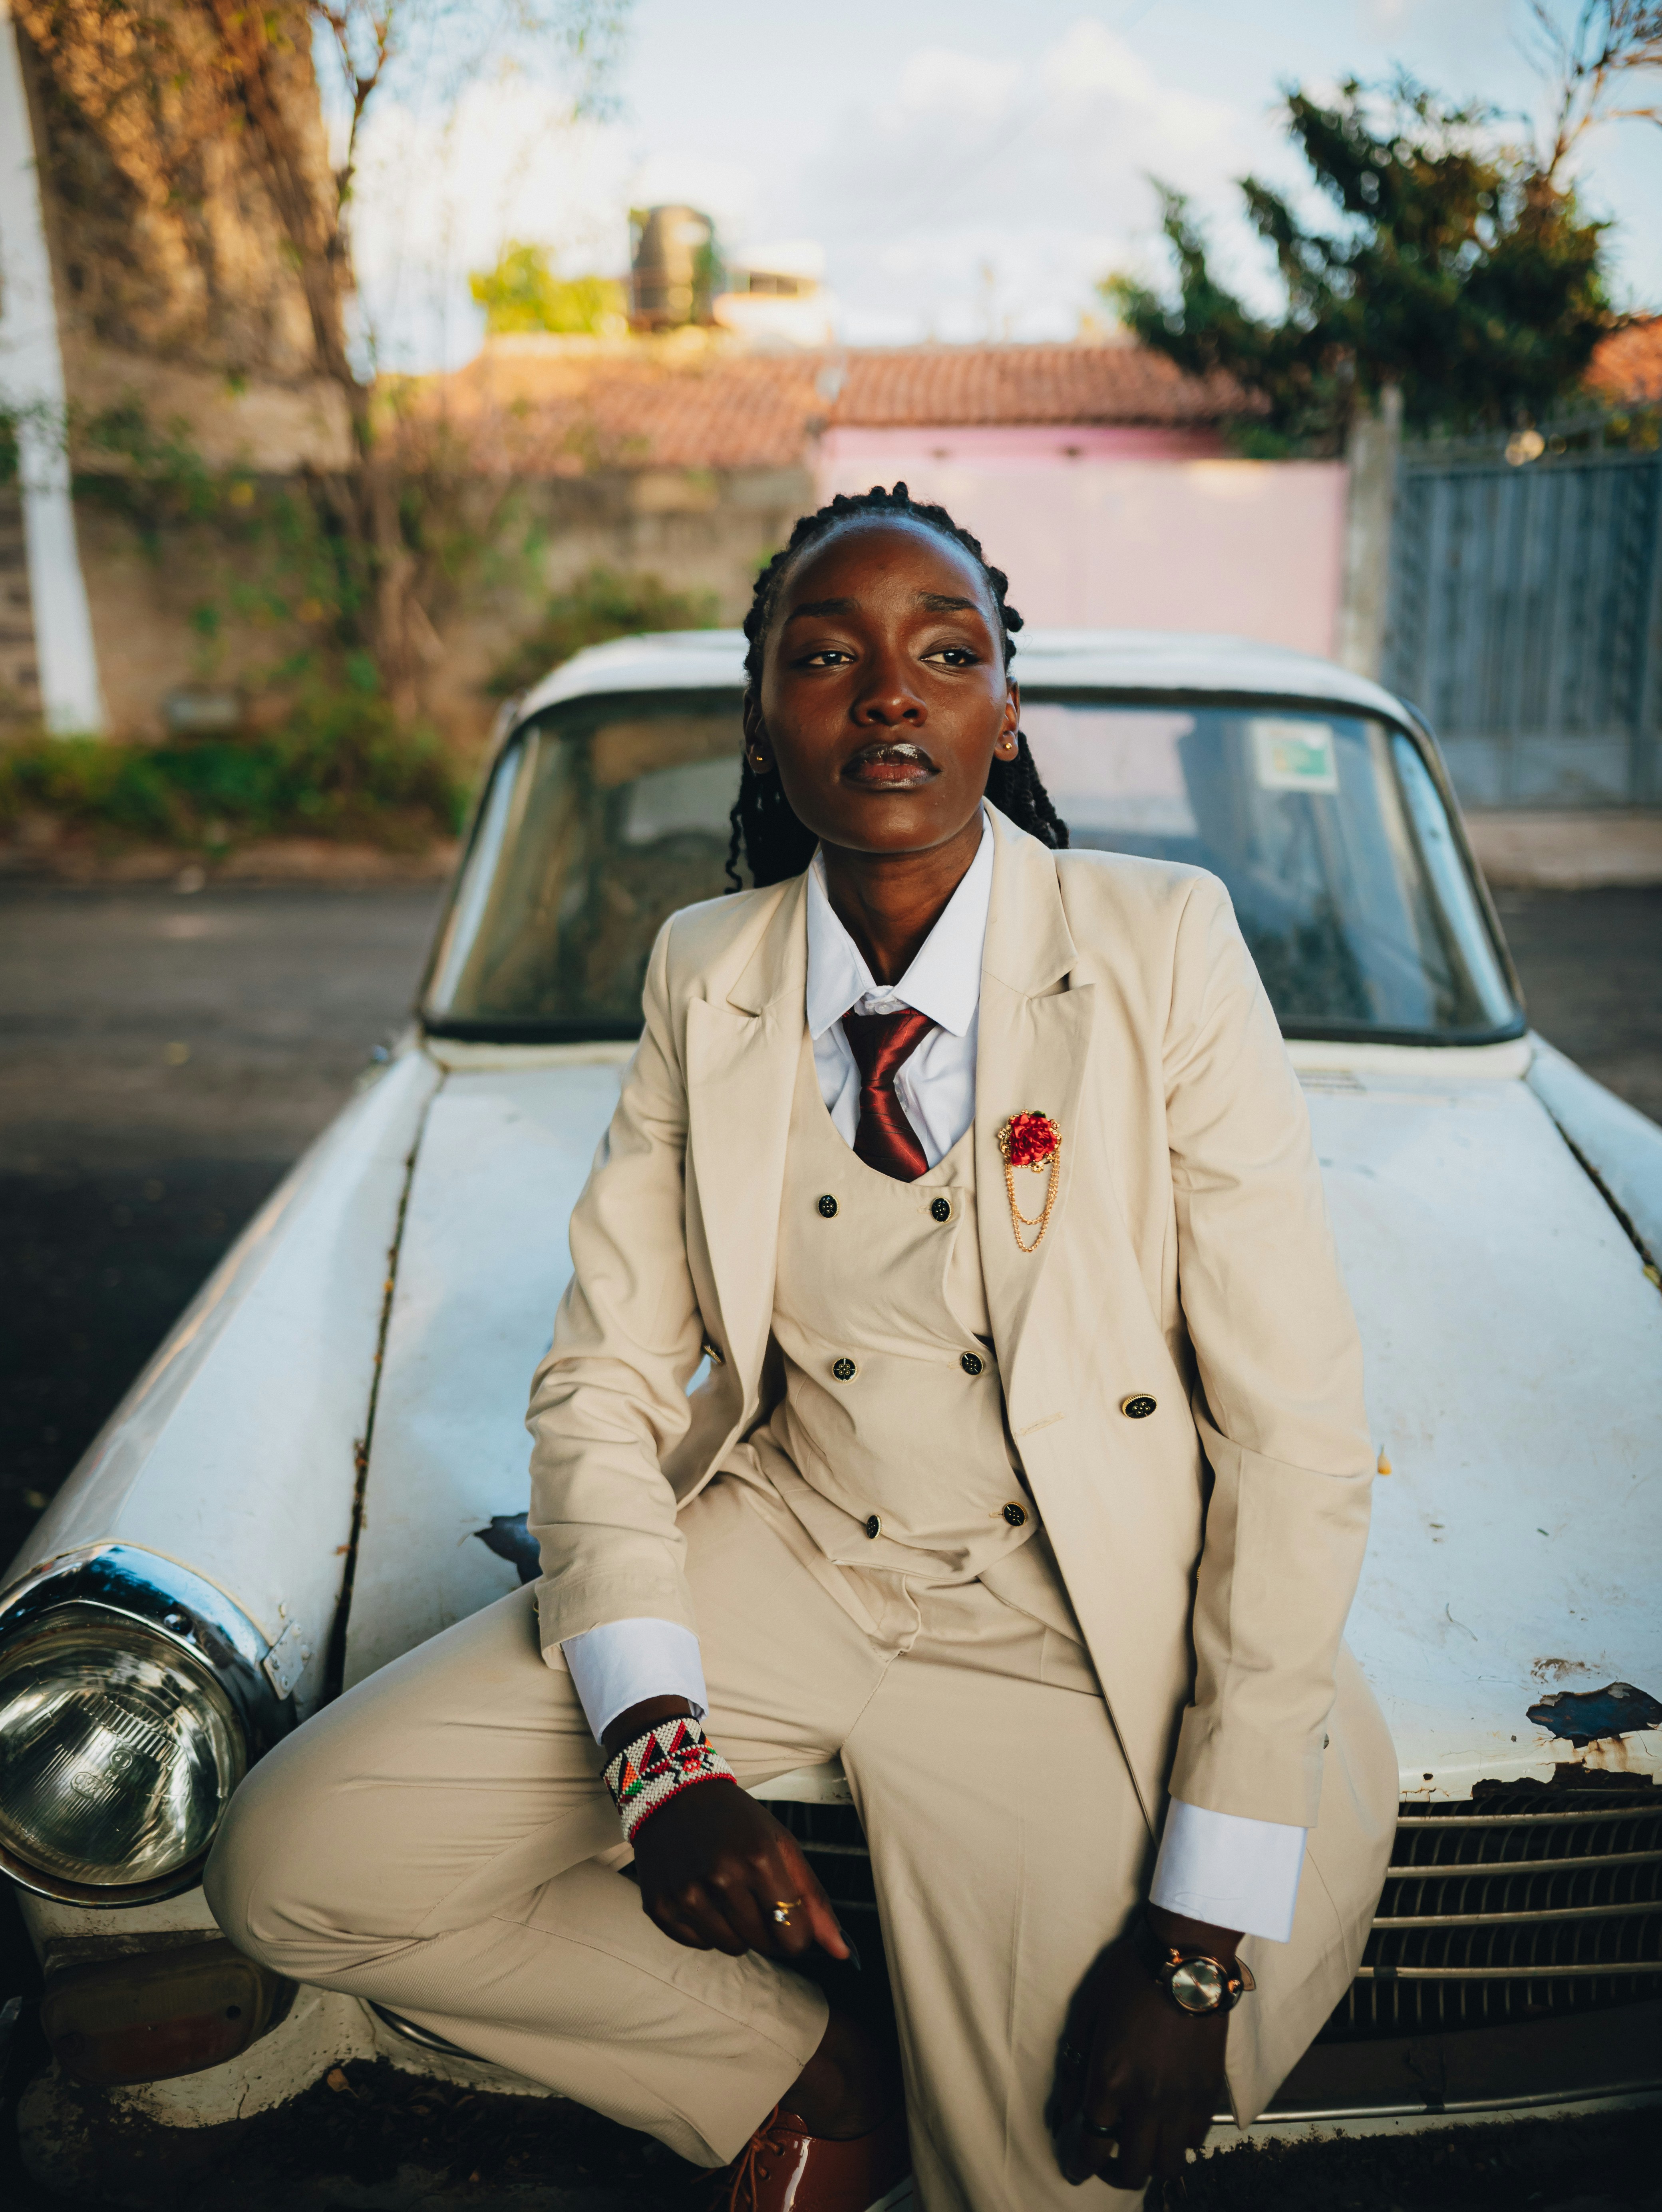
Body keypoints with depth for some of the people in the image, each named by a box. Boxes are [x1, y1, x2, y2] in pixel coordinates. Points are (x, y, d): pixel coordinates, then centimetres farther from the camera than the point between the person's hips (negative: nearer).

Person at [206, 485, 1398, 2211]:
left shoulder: (1162, 947, -12)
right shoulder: (705, 977, -2)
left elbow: (1297, 1432, -13)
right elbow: (602, 1383, -1)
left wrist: (1205, 1928, -17)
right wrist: (661, 1751, -17)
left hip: (1073, 1618, -2)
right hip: (774, 1556, 3)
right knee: (292, 1868, -9)